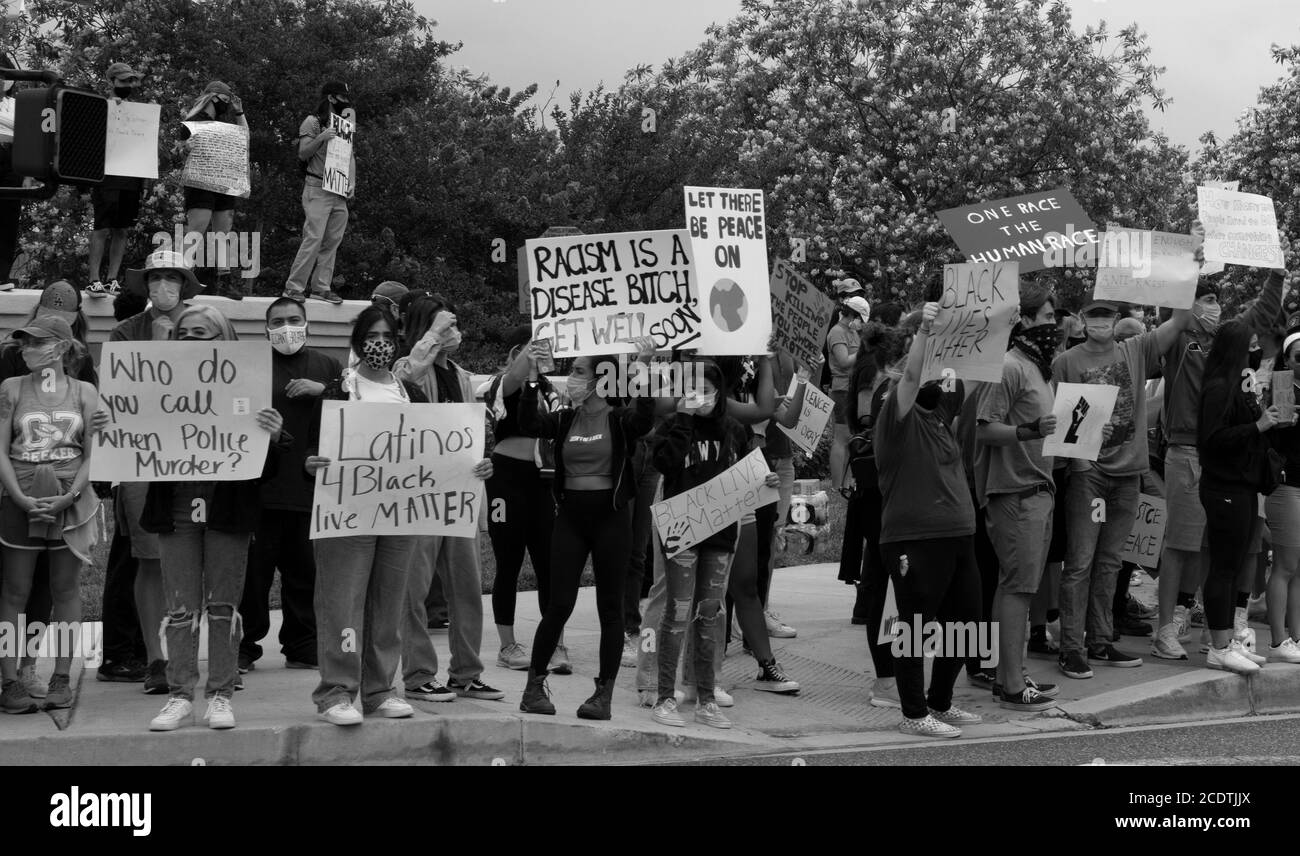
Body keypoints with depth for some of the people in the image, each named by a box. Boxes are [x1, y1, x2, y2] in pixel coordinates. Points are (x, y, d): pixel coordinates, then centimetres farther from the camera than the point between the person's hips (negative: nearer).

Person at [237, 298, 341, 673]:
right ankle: (244, 646, 7)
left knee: (304, 571, 7)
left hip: (311, 483, 2)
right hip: (262, 484, -2)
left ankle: (301, 646, 17)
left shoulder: (327, 366, 15)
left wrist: (322, 390, -6)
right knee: (254, 569, -2)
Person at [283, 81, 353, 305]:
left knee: (332, 241, 4)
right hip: (318, 189, -7)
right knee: (314, 238, -14)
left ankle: (321, 287, 8)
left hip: (340, 193, 7)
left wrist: (352, 182, 5)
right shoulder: (313, 122, -1)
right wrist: (320, 139, -23)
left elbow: (351, 156, 20)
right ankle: (294, 287, -11)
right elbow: (303, 154, -7)